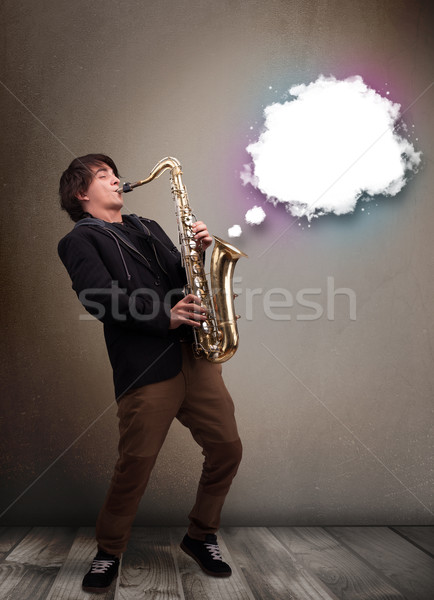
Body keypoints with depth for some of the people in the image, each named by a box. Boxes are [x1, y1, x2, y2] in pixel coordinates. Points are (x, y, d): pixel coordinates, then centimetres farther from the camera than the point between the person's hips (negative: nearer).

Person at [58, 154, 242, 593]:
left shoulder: (147, 228, 28)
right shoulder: (80, 240, 7)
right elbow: (100, 298, -10)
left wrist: (197, 251, 5)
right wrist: (165, 316, -19)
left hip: (193, 351, 6)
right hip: (145, 367, -6)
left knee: (227, 448, 3)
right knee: (135, 466, -3)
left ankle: (200, 537, 25)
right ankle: (108, 553, 23)